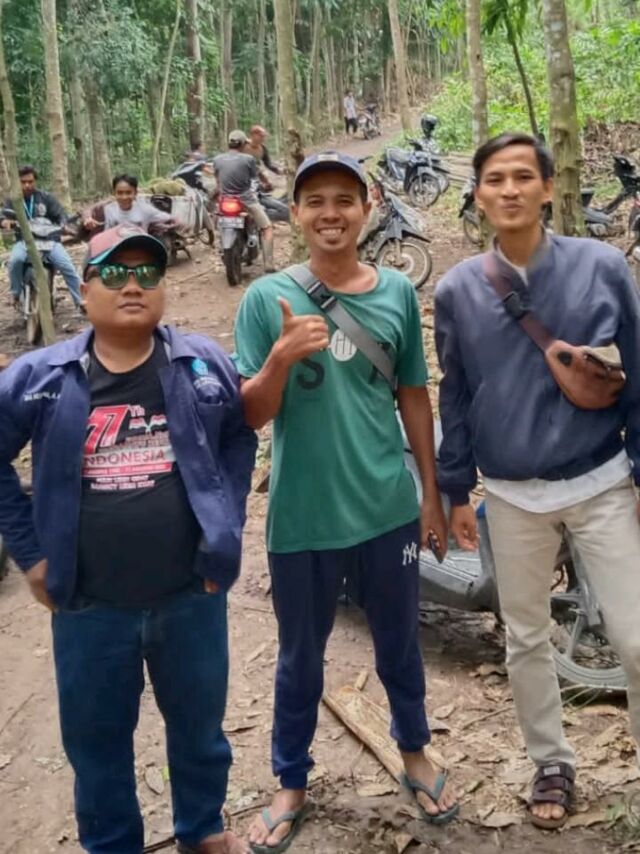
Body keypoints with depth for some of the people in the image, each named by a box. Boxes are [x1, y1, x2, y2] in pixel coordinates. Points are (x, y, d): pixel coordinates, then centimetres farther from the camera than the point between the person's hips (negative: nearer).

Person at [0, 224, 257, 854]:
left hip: (192, 595, 1)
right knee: (96, 739, 16)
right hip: (90, 606, 0)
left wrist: (225, 529, 2)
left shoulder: (204, 365, -2)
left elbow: (239, 440, 9)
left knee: (199, 724, 20)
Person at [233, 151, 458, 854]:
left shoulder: (397, 292, -1)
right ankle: (291, 785, 35)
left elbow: (413, 398, 7)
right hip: (301, 518, -1)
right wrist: (282, 357, -25)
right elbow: (251, 415, -6)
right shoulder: (267, 298, -7)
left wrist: (432, 493, 9)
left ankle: (414, 753, 45)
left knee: (399, 644, 20)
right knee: (300, 657, 15)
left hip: (389, 509, 2)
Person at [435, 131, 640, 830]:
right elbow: (455, 398, 6)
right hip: (511, 496, 2)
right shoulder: (456, 291, -1)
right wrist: (456, 492, 7)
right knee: (525, 639, 14)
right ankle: (552, 765, 35)